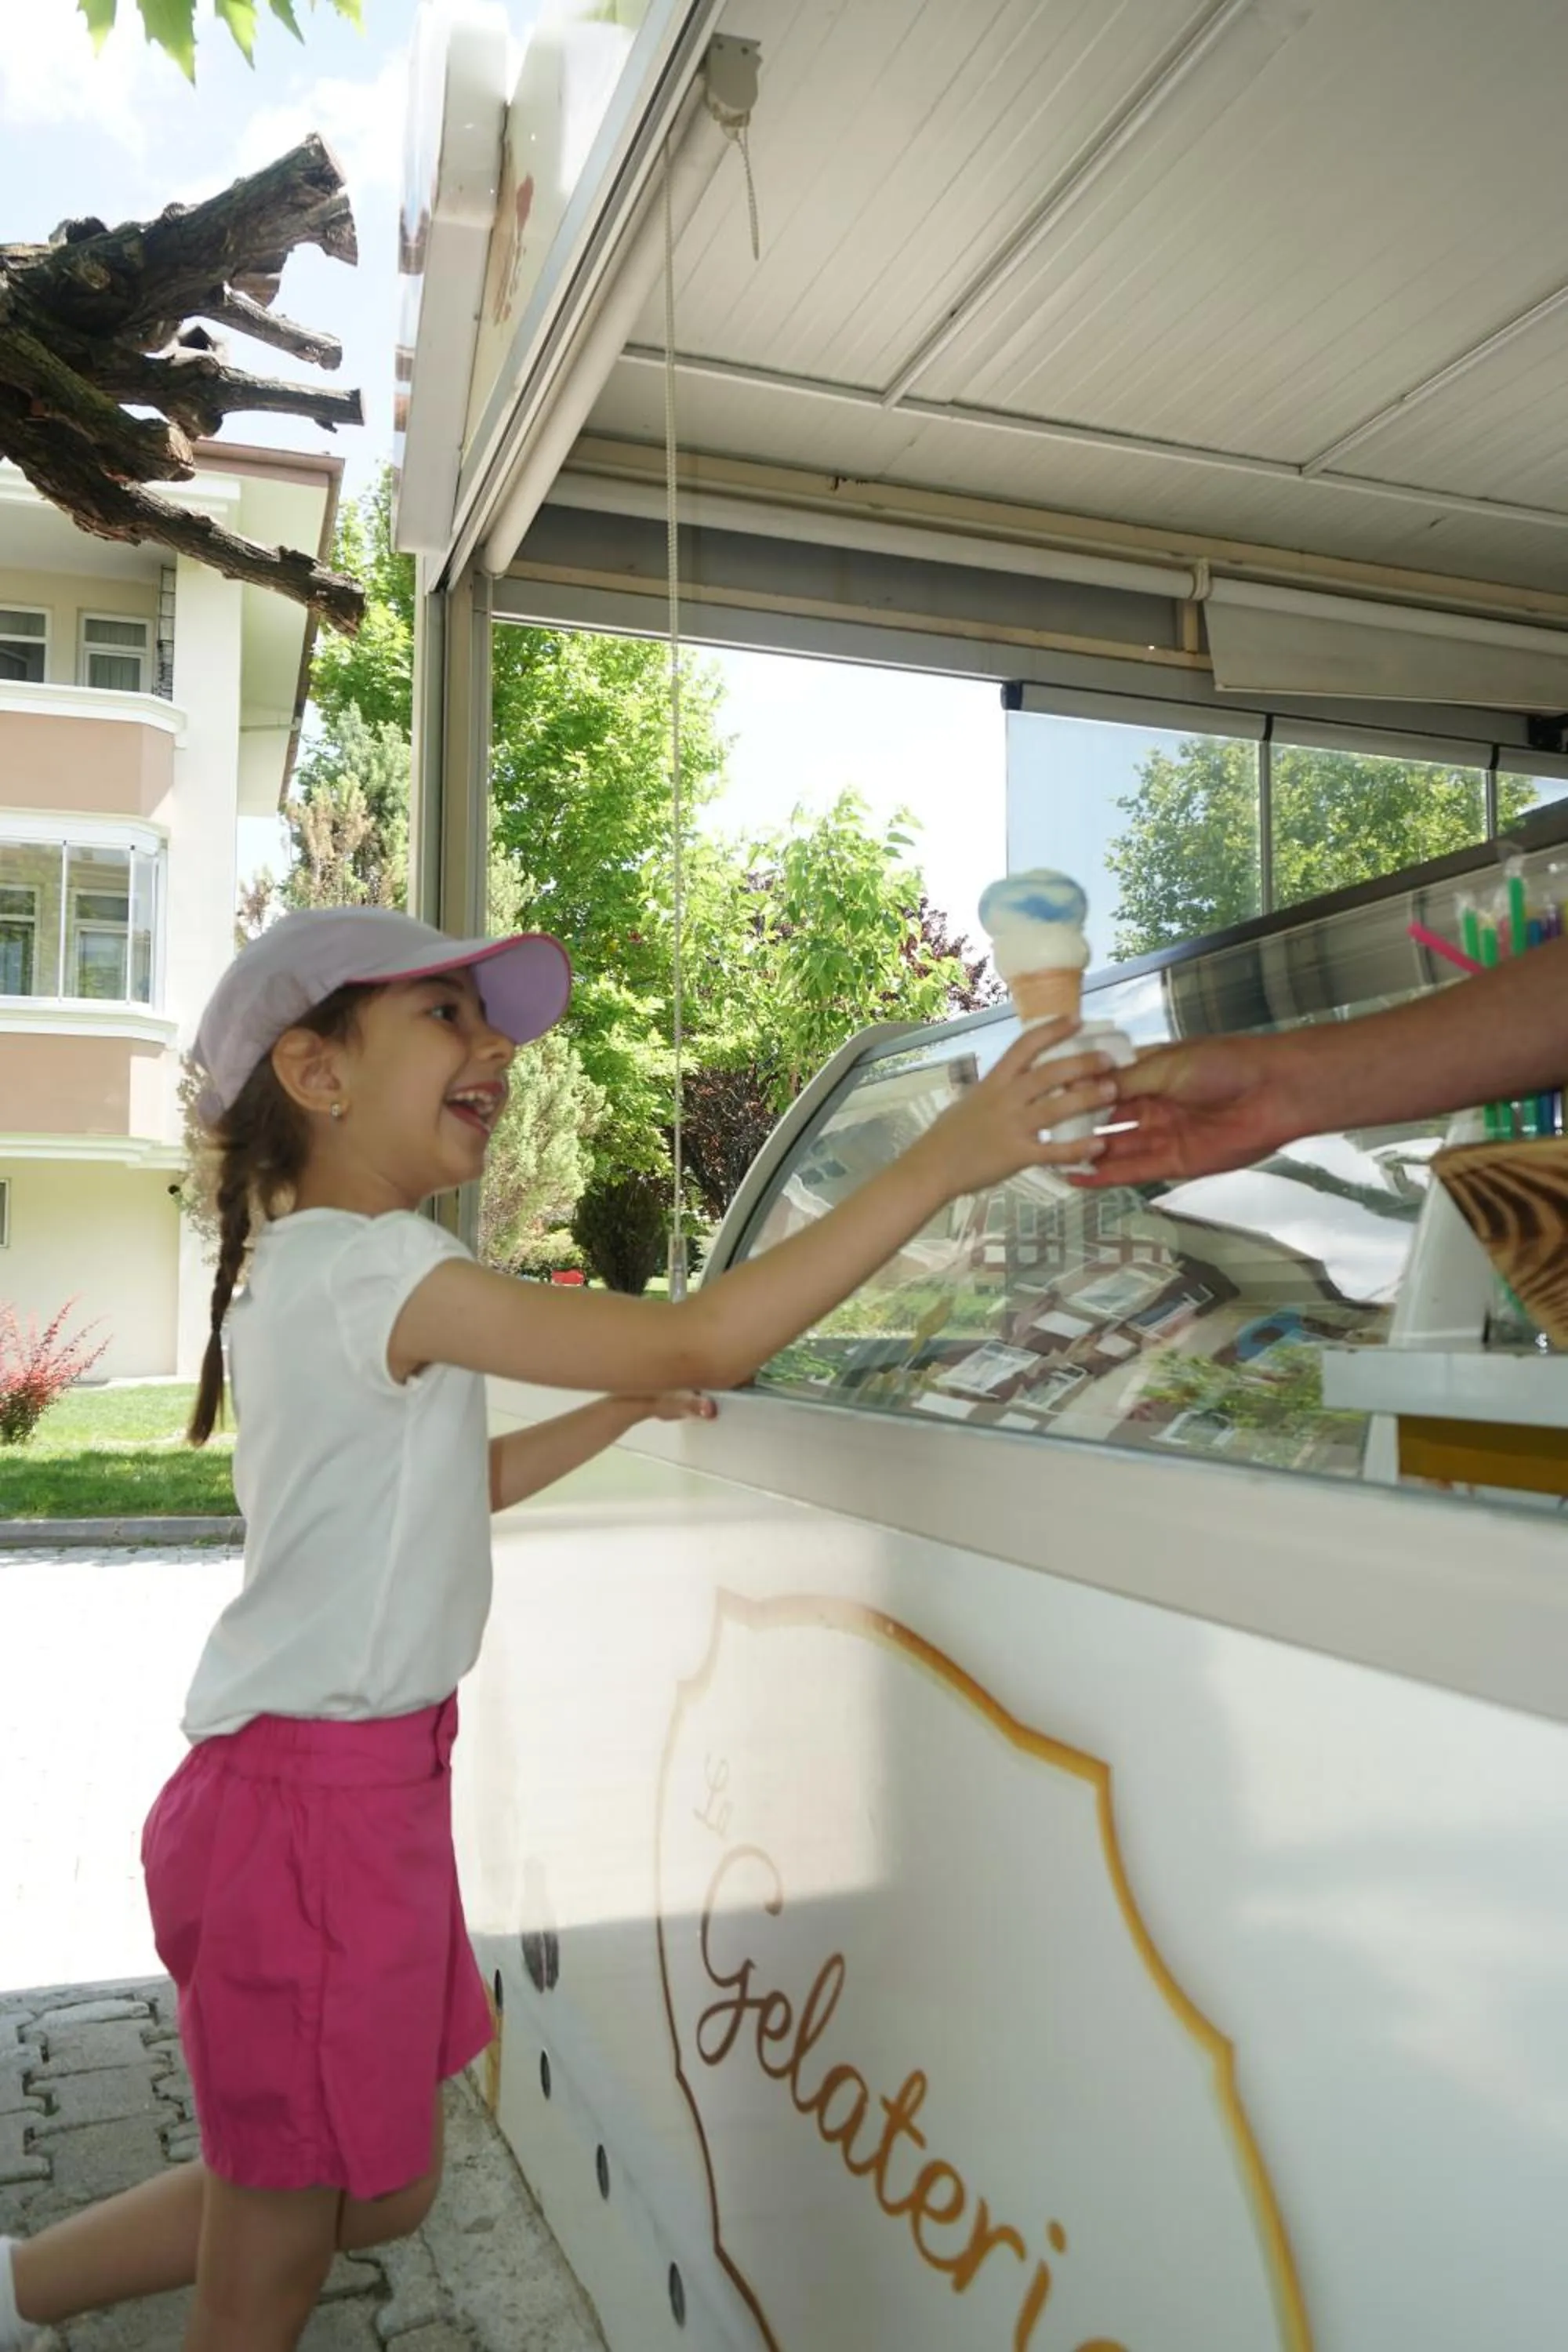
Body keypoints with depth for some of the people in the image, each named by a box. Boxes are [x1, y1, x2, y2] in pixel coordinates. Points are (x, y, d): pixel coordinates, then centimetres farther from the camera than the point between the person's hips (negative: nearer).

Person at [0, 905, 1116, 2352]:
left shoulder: (315, 1272, 11)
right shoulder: (369, 1267, -22)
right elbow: (699, 1340, -30)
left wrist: (624, 1409, 12)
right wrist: (942, 1162, -28)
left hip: (366, 1783, 10)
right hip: (314, 1795, -10)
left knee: (384, 2190, 24)